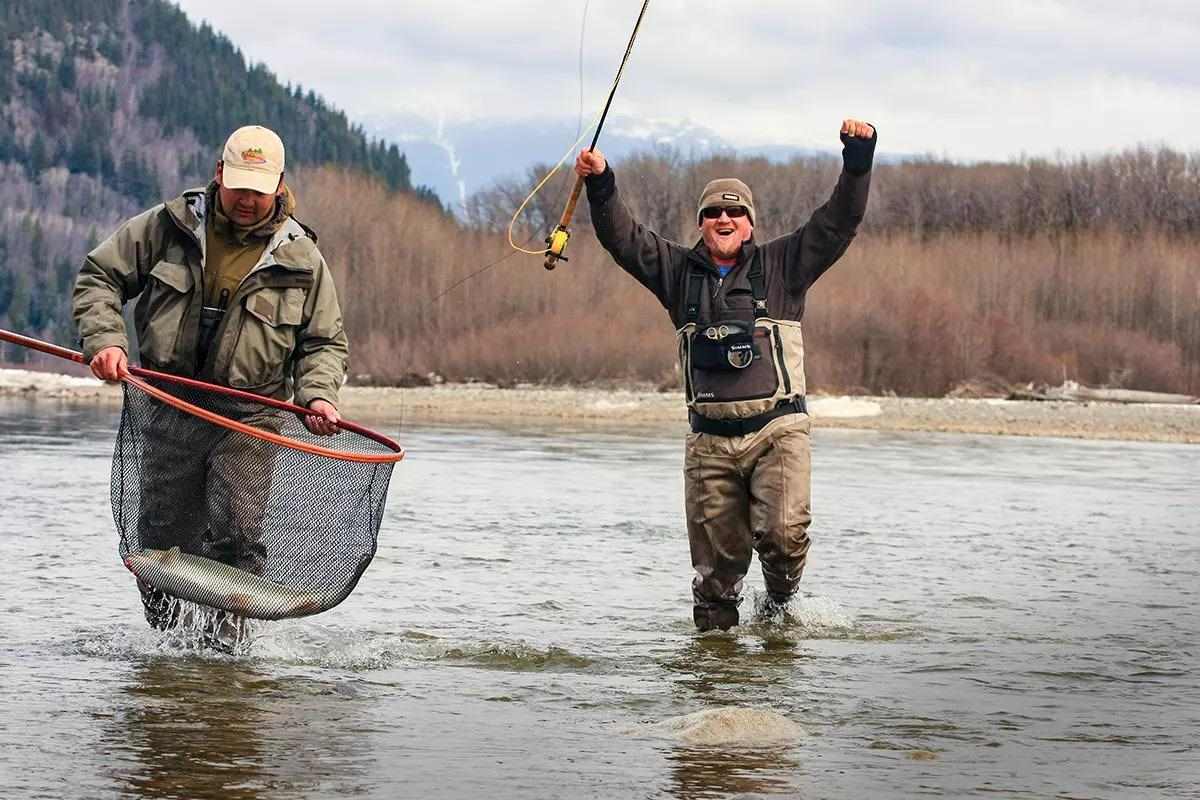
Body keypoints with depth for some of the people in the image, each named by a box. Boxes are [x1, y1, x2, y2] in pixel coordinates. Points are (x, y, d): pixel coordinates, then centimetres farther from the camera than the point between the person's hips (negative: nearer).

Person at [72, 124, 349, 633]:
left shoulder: (300, 258, 3)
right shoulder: (166, 227, 1)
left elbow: (325, 342, 10)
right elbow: (98, 277, 6)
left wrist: (317, 395, -10)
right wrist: (104, 339, -11)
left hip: (248, 422, -1)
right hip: (169, 410, 1)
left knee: (239, 537, -15)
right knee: (162, 540, 5)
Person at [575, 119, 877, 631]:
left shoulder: (781, 265, 8)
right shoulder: (680, 271, 14)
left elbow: (838, 223, 1)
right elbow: (624, 238, 8)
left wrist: (857, 157, -11)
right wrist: (600, 186, -8)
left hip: (777, 429, -2)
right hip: (710, 439, 2)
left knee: (783, 531, -21)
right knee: (717, 555, 3)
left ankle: (781, 600, 7)